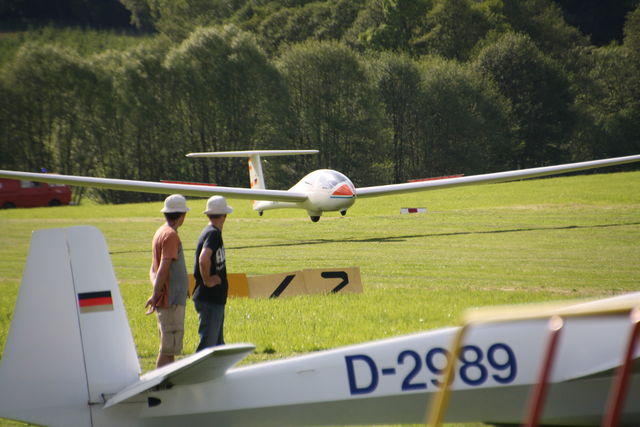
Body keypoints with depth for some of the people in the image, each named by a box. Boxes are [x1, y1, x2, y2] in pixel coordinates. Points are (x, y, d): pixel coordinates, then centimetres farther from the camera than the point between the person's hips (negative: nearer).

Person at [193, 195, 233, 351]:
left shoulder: (209, 232, 13)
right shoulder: (213, 233, -16)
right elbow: (203, 259, -32)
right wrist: (207, 280, -19)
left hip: (215, 299, 10)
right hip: (210, 299, -10)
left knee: (218, 343, 16)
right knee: (207, 343, -8)